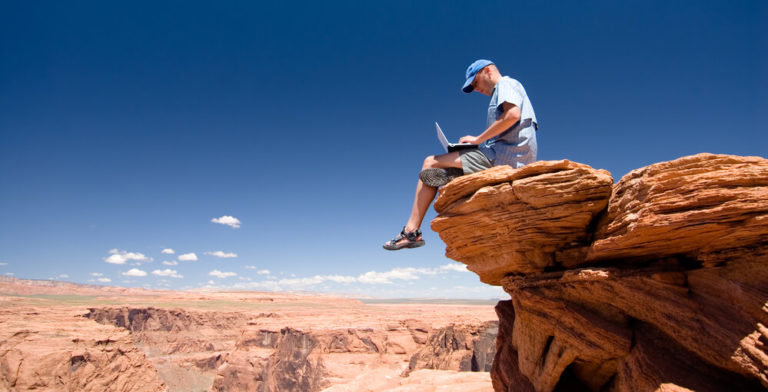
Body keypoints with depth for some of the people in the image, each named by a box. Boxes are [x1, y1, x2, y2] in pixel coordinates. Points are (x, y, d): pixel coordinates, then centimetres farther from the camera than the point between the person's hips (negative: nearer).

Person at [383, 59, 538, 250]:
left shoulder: (506, 83, 1)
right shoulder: (503, 91, 31)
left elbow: (513, 114, -21)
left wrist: (478, 139, -14)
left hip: (501, 156, -10)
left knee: (431, 163, -7)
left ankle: (411, 231, -8)